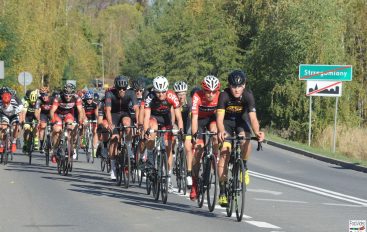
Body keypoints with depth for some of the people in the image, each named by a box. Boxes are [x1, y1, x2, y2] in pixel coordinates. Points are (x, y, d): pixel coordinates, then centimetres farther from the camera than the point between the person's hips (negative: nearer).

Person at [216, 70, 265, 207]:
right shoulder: (224, 95, -28)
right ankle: (222, 192, -11)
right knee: (224, 153, -15)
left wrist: (257, 132, -54)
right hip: (227, 121, -1)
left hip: (241, 120, 1)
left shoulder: (248, 95, -26)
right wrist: (221, 131, -56)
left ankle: (244, 166, 0)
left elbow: (253, 118, -34)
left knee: (245, 141, -31)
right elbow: (220, 117, -36)